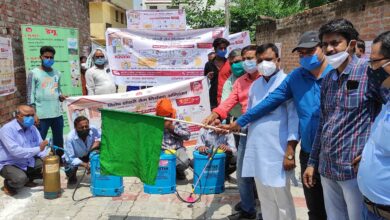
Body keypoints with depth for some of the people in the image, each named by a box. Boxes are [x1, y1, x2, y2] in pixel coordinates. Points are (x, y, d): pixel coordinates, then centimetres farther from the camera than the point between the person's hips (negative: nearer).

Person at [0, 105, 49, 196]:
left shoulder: (32, 128, 1)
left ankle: (28, 179, 15)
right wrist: (38, 149, -36)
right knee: (20, 179, -34)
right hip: (9, 164, -7)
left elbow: (40, 147, -4)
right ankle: (8, 183, 2)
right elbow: (15, 151, -32)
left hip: (29, 162, 7)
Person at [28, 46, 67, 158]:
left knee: (59, 141, 14)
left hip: (57, 113, 5)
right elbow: (31, 94, -5)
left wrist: (60, 96, -3)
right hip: (41, 115, -5)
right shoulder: (34, 73, -2)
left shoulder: (57, 73, 12)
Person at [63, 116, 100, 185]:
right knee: (70, 169, -33)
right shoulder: (70, 137, -33)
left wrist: (98, 141, -29)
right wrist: (84, 164, -40)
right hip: (74, 158, -3)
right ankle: (72, 177, 8)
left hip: (88, 154, 3)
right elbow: (70, 158, -28)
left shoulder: (93, 130, -26)